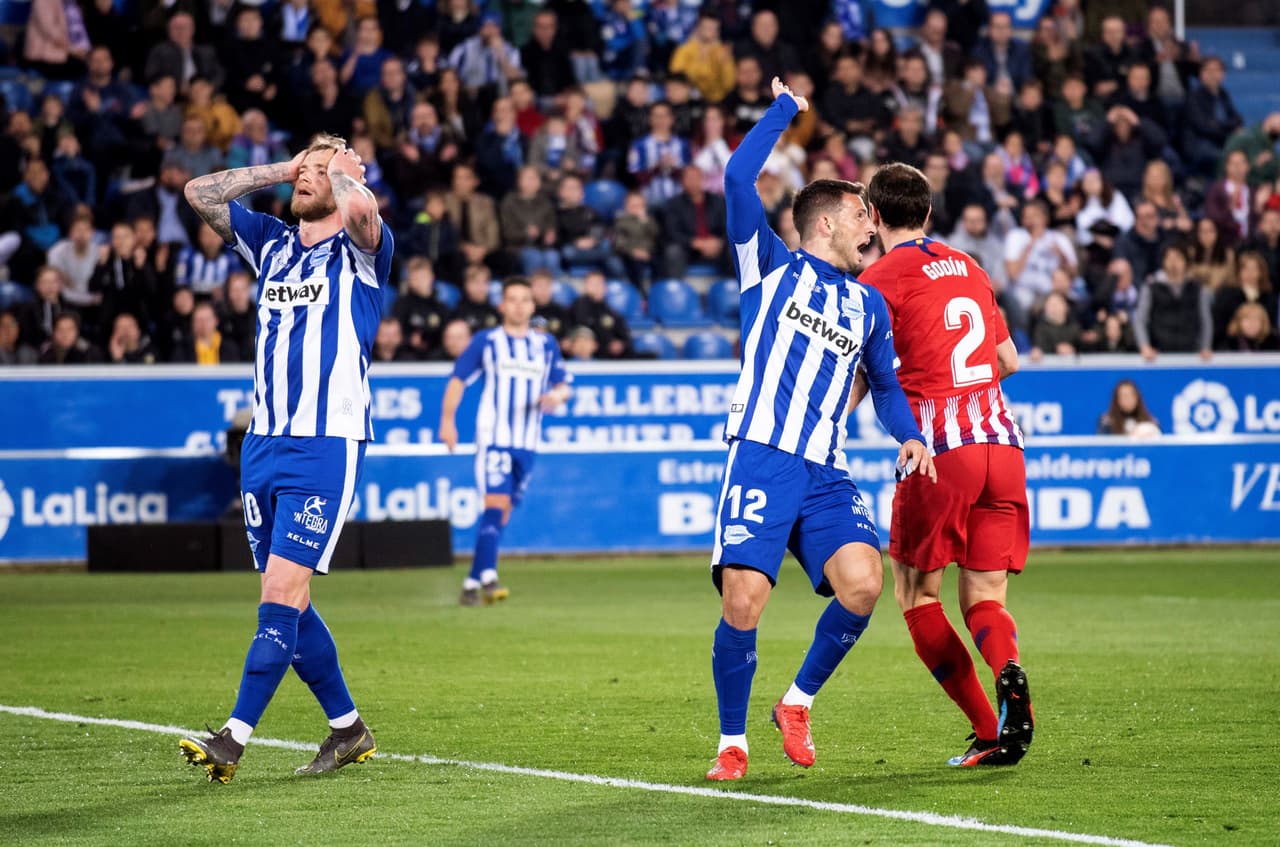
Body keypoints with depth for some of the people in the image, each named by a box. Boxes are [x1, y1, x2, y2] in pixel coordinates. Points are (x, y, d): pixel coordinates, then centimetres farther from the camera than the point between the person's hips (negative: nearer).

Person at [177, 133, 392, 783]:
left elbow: (360, 207, -25)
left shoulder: (360, 250, -2)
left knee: (281, 593, -13)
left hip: (327, 446, -7)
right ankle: (348, 730, 20)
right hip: (264, 442, 7)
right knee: (287, 600, 8)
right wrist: (281, 169, 12)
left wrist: (341, 168, -4)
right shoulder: (272, 243, 16)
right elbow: (199, 193, 15)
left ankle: (233, 741, -18)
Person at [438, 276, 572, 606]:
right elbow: (458, 379, 3)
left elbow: (562, 386, 14)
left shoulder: (546, 344, 13)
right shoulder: (486, 341, 3)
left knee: (503, 512, 5)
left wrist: (556, 396, -11)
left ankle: (472, 582, 11)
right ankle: (488, 577, -26)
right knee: (495, 503, -19)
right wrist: (448, 421, -7)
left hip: (527, 442, 4)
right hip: (493, 438, -4)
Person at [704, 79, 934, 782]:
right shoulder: (772, 266, 8)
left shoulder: (868, 306, 22)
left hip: (826, 473, 4)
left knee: (862, 584, -18)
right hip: (761, 457, -4)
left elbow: (885, 383, 29)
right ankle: (732, 743, 3)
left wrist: (908, 436, 10)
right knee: (743, 599, -17)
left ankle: (798, 702, 6)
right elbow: (738, 178, -2)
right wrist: (783, 110, 6)